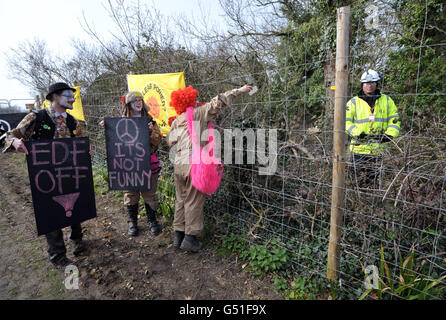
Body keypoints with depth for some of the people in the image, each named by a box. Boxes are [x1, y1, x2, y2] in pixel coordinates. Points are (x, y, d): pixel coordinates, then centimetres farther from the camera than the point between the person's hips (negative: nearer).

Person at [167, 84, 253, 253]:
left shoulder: (176, 121, 13)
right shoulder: (199, 113, -3)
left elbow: (170, 141, 14)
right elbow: (218, 102, -4)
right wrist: (239, 90, 2)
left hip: (178, 164, 6)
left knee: (181, 200, 15)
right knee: (193, 202, 2)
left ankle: (178, 235, 24)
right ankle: (190, 238, 9)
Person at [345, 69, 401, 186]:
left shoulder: (387, 100, 12)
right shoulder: (354, 102, 5)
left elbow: (394, 120, 12)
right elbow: (346, 121, -1)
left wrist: (389, 135, -6)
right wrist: (358, 134, -15)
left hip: (379, 149, 2)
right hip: (360, 148, -2)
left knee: (374, 179, 8)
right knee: (359, 178, 0)